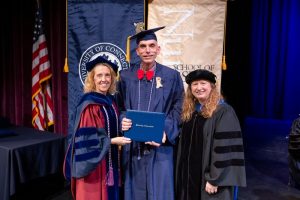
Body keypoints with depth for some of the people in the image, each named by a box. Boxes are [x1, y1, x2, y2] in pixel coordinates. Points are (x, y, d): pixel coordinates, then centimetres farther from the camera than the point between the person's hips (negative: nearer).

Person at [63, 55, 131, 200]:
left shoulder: (111, 102, 7)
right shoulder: (88, 104, -16)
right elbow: (87, 137, -20)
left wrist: (121, 134, 2)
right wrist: (111, 141, -21)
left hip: (109, 160, 8)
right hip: (93, 161, -8)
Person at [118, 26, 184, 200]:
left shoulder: (172, 76, 0)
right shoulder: (126, 76, 5)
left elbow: (178, 109, -1)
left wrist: (165, 132, -15)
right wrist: (122, 121, -12)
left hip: (160, 146, -1)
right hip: (132, 146, 2)